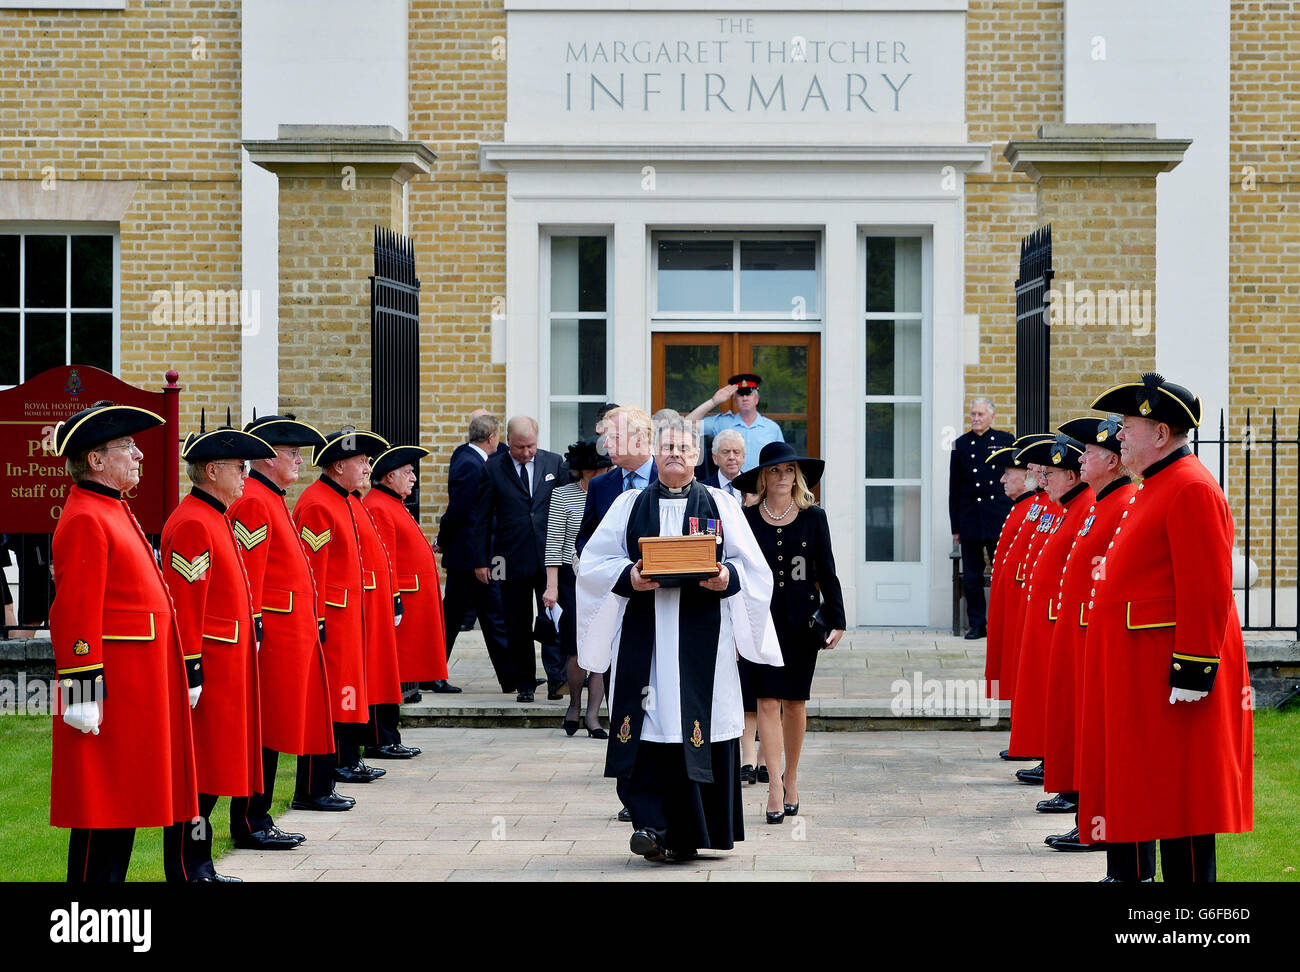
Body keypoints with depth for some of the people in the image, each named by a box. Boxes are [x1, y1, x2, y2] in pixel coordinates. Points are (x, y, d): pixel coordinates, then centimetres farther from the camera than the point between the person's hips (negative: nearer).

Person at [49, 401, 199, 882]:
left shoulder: (112, 510, 17)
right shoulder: (85, 520, -14)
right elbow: (76, 615, -20)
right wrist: (82, 694, -23)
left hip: (136, 688, 10)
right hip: (113, 692, -10)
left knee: (125, 805, 13)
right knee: (103, 811, -5)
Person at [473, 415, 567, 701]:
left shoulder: (554, 463, 5)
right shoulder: (492, 468, 1)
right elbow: (482, 518, 3)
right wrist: (481, 560, -1)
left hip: (550, 557, 0)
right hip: (513, 558, 0)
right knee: (518, 625, 5)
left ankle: (556, 679, -10)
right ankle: (524, 685, 13)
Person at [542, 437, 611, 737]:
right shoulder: (563, 495, -1)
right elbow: (553, 544, -3)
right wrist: (552, 586, -9)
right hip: (573, 578, -3)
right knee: (580, 648, -9)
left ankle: (592, 714, 5)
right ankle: (575, 704, 15)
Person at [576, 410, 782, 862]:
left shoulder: (721, 505, 11)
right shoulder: (629, 506, 12)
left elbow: (752, 567, 8)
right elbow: (592, 562, 8)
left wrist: (727, 578, -13)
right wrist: (629, 578, -11)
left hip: (701, 634, 0)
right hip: (644, 634, 0)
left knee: (699, 725, -2)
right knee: (647, 725, -9)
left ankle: (687, 833, 8)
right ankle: (652, 823, -8)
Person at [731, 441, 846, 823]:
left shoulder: (814, 517, 4)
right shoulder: (747, 519, 3)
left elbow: (826, 572, 6)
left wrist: (836, 619, 0)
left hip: (802, 620, 1)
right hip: (760, 618, -1)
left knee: (795, 702, 8)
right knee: (768, 701, -8)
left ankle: (791, 778, 23)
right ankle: (775, 783, -10)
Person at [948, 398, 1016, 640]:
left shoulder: (1006, 440, 5)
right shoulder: (961, 444, 7)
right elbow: (954, 488, 7)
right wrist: (955, 526, 4)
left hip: (999, 520, -1)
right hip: (970, 519, 1)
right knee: (971, 577, 3)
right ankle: (977, 624, 12)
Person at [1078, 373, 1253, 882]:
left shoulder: (1192, 489, -15)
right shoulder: (1154, 489, 17)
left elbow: (1207, 592, -21)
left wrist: (1192, 672, -22)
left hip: (1169, 677, -10)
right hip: (1137, 675, 10)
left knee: (1181, 798, -4)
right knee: (1136, 786, 15)